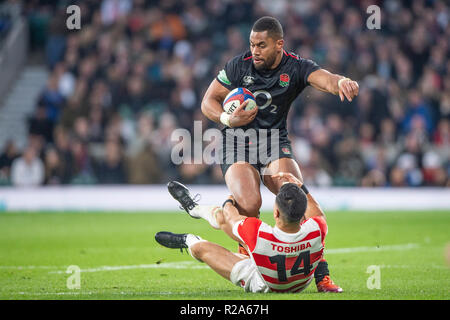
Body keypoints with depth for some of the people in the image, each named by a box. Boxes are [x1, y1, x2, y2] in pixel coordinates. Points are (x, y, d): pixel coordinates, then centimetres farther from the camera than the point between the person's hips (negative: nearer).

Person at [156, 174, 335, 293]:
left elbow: (231, 217, -16)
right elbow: (319, 215, -6)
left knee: (200, 247, 15)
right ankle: (193, 207, 46)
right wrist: (300, 186, -2)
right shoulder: (316, 231, -37)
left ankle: (188, 242, 55)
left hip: (263, 286, -4)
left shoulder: (258, 233, -44)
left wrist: (229, 202, 6)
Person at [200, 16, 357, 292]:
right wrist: (227, 119, -18)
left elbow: (323, 78, -30)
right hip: (238, 141, -1)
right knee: (249, 203, -27)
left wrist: (341, 82, -54)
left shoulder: (296, 67, -8)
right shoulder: (239, 66, -6)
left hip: (276, 140, 1)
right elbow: (209, 101, 3)